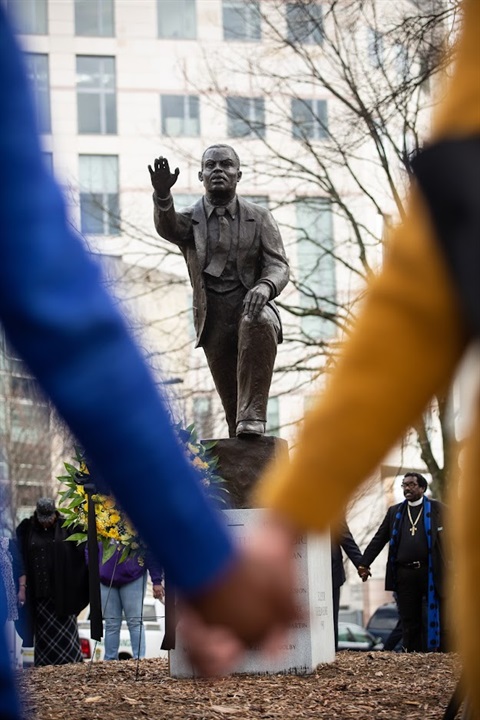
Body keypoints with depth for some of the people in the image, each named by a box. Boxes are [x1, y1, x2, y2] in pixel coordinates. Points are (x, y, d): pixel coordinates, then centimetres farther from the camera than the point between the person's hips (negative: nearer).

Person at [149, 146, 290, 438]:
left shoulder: (259, 218, 6)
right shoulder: (189, 219, 5)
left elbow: (279, 266, -5)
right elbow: (167, 226, -19)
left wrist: (265, 286, -31)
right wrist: (162, 194, -44)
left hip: (251, 304, -2)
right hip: (213, 316, 2)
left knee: (260, 324, -36)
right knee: (230, 397, -1)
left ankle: (251, 421, -39)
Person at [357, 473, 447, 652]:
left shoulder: (437, 509, 3)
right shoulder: (395, 511, 13)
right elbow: (379, 539, 11)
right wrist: (364, 563, 4)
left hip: (431, 572, -3)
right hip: (404, 574, 3)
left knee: (438, 620, 0)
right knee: (409, 622, 6)